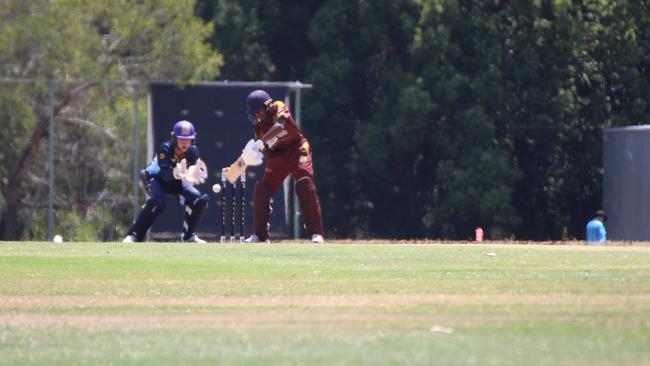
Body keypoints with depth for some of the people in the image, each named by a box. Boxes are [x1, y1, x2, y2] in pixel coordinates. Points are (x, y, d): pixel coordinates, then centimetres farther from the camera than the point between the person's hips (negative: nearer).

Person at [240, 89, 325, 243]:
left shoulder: (279, 108, -17)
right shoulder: (257, 125, -2)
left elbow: (279, 126, -37)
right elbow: (265, 150, -1)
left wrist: (261, 142, -47)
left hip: (296, 149, -6)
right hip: (276, 156, 6)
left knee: (305, 186, -22)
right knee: (260, 191, 0)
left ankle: (316, 233, -23)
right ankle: (259, 234, 14)